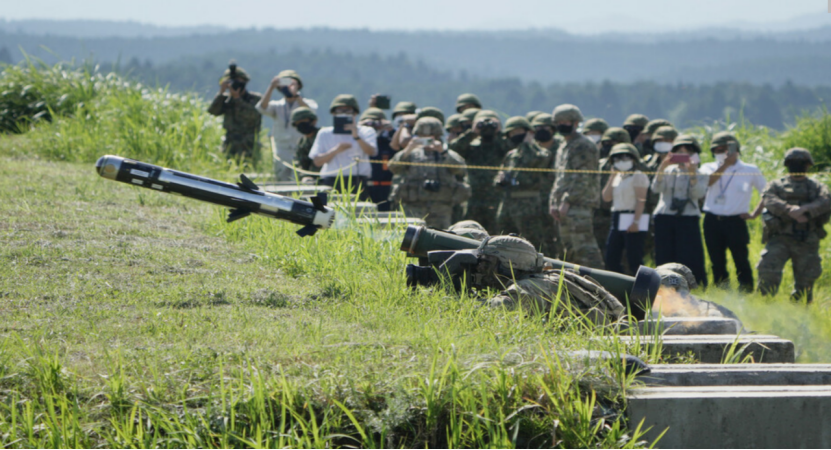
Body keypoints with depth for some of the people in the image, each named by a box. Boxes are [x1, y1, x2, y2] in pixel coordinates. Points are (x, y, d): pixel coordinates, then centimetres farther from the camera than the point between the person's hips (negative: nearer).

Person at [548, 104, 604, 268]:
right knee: (570, 249, 10)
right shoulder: (563, 148, 21)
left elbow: (583, 178, -16)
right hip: (566, 207, 10)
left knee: (584, 247, -15)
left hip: (580, 205, -10)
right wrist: (553, 202, 14)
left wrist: (567, 201, -19)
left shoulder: (584, 146, -9)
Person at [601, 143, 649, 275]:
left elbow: (641, 200, -13)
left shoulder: (638, 176, -5)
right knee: (611, 259, 6)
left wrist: (636, 221, -22)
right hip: (617, 219, 9)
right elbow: (606, 197, 11)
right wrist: (612, 176, 7)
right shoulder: (617, 177, 19)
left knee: (634, 259, -10)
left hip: (631, 218, -8)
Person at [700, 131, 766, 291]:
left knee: (741, 261, -4)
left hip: (735, 222, -3)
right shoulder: (710, 168, 10)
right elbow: (707, 181, -13)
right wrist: (724, 165, -14)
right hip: (712, 222, 3)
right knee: (717, 263, 6)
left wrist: (755, 214, 1)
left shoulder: (750, 171, 4)